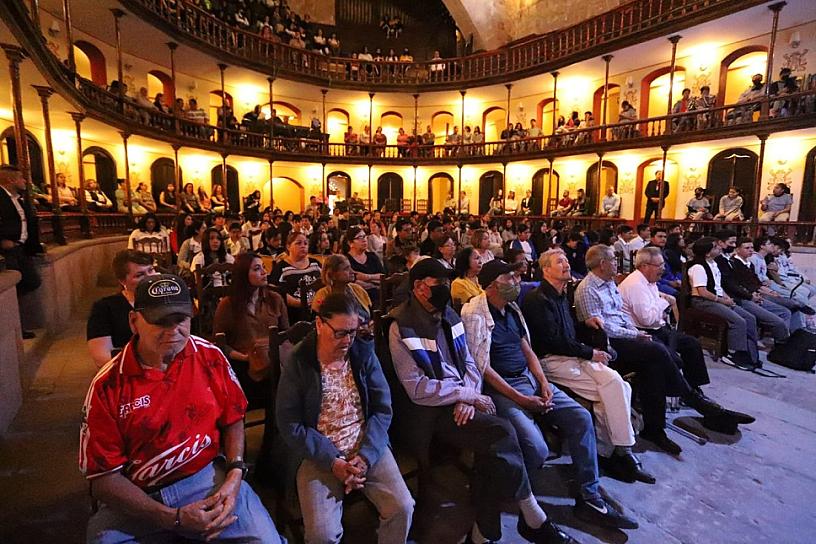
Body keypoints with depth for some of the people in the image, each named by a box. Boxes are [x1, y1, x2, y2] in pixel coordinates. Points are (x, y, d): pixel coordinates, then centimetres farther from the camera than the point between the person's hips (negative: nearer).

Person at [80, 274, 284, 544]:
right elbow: (104, 478, -7)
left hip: (209, 476, 0)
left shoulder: (211, 357, -5)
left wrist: (234, 474, -9)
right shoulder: (107, 387, -10)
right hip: (135, 499, 1)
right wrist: (174, 518, -16)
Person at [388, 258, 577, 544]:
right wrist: (468, 394, -13)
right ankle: (534, 521, -2)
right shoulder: (401, 329, -12)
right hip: (432, 411, -6)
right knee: (503, 434, -22)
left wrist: (468, 398, -8)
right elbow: (418, 389, -15)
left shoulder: (448, 316, 10)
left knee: (496, 446, -20)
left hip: (462, 402, 6)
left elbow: (469, 362, 11)